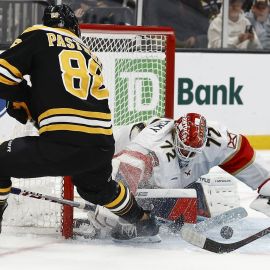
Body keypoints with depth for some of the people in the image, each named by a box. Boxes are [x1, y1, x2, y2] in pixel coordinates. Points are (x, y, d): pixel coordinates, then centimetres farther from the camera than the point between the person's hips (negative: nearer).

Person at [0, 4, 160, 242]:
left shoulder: (38, 36, 10)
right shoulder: (91, 57, 27)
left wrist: (22, 100, 21)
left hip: (61, 143, -6)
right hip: (102, 146, 6)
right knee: (98, 187, 38)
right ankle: (144, 224, 49)